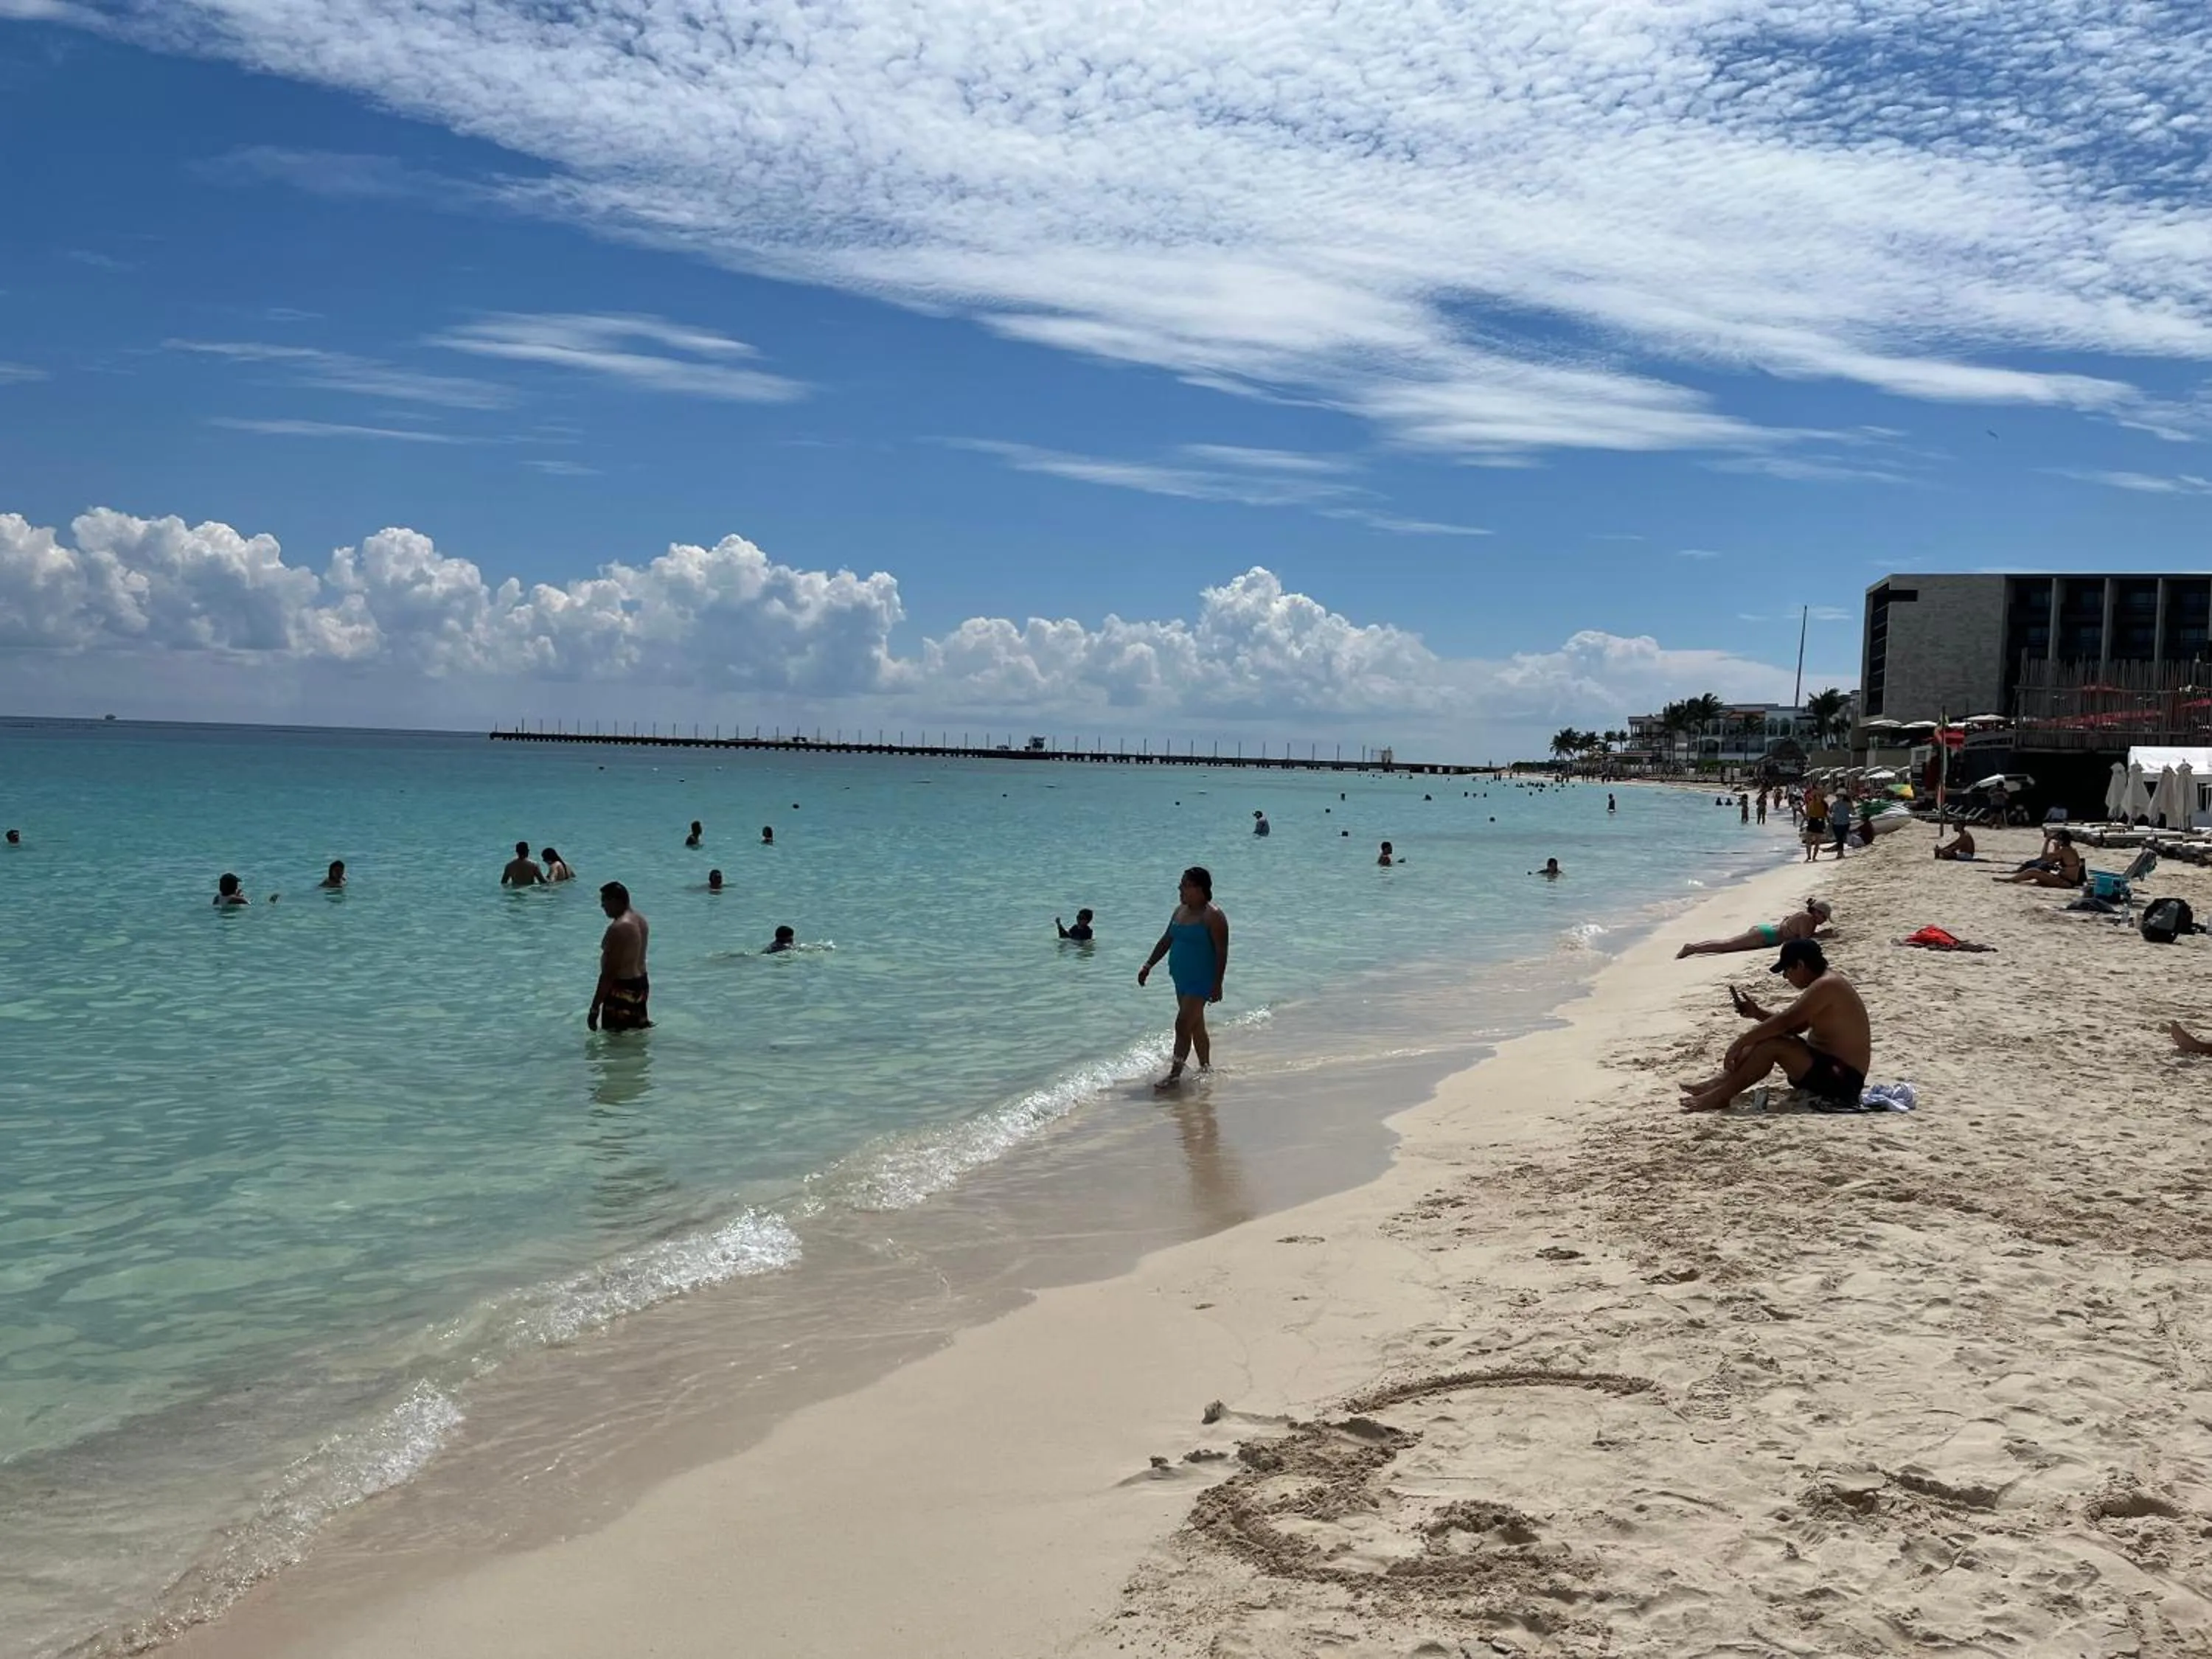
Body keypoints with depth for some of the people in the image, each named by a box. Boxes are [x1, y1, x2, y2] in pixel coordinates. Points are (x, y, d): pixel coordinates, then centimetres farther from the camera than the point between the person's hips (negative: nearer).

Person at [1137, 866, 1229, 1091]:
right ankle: (1206, 1067, 29)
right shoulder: (1180, 911, 11)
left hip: (1201, 980, -9)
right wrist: (1148, 965, 13)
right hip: (1182, 979, 9)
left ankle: (1175, 1074, -13)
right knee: (1196, 1026, 17)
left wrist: (1217, 984, -21)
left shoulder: (1212, 916, -15)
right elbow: (1166, 940, 18)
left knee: (1183, 1025, -14)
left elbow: (1222, 951, -17)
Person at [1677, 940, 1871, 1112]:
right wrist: (1757, 1013, 6)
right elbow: (1795, 1026, 19)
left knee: (1772, 1044, -23)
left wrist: (1740, 1043, -19)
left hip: (1841, 1081, -11)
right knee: (1762, 1040, 10)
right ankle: (1721, 1082, 6)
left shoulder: (1826, 986, -20)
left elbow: (1785, 1022, -25)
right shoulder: (1824, 983, 12)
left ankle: (1719, 1097, -15)